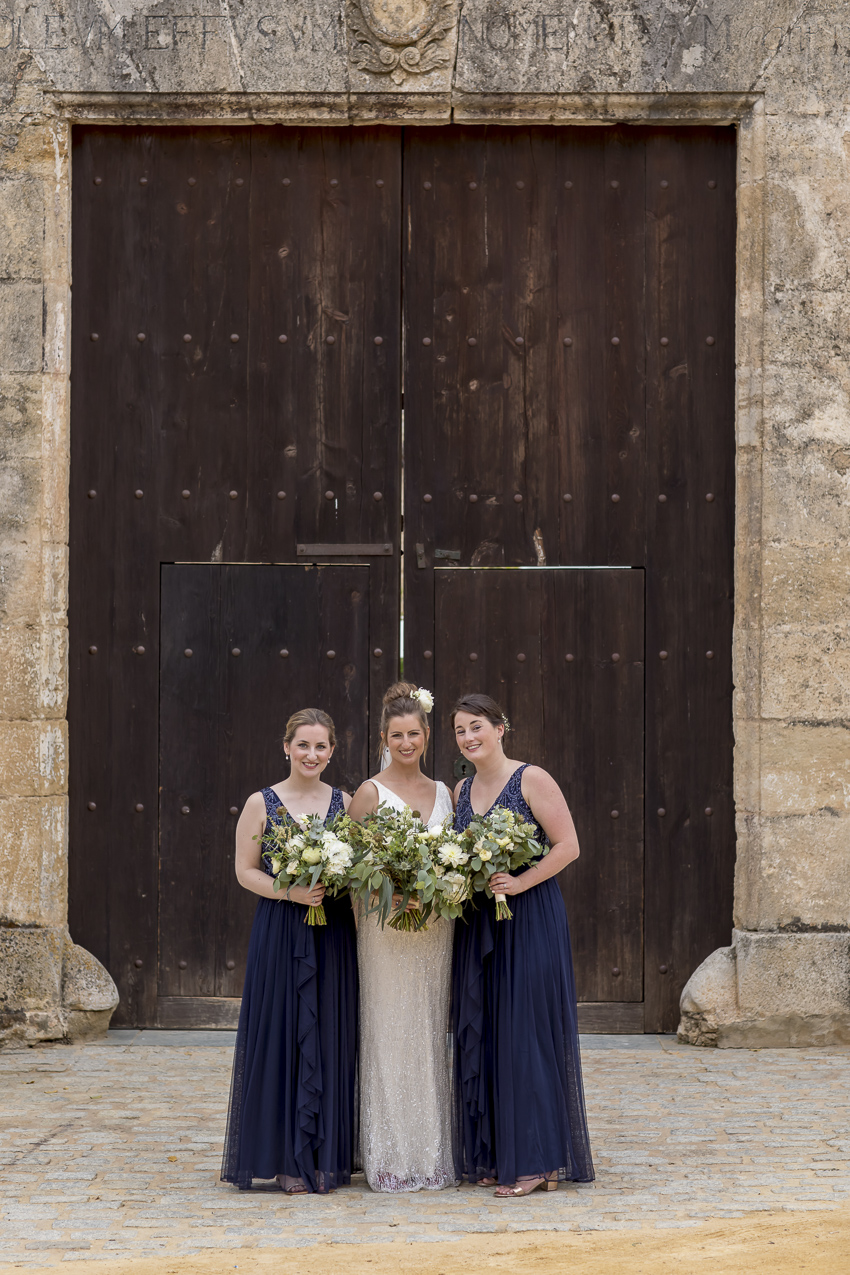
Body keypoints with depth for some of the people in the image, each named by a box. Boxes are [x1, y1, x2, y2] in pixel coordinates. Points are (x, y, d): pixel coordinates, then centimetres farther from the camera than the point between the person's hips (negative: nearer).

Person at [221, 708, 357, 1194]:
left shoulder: (345, 803, 8)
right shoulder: (262, 803, 1)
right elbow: (246, 871, -1)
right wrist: (291, 892, -15)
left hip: (333, 934, 2)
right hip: (280, 931, -2)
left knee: (331, 1037, 3)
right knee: (285, 1035, -2)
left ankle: (327, 1157, 11)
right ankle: (288, 1159, 5)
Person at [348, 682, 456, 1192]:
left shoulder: (443, 792, 12)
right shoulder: (370, 792, -3)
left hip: (436, 927, 5)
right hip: (386, 927, -5)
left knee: (431, 1035, 8)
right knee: (391, 1035, -4)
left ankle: (434, 1155, 14)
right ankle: (392, 1160, 1)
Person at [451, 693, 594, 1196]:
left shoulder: (531, 780, -7)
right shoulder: (462, 790, 13)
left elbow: (568, 846, -12)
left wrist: (521, 882, -20)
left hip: (530, 920, -7)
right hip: (479, 924, 7)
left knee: (526, 1035, -7)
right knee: (481, 1035, 6)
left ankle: (535, 1160, -3)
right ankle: (493, 1155, 12)